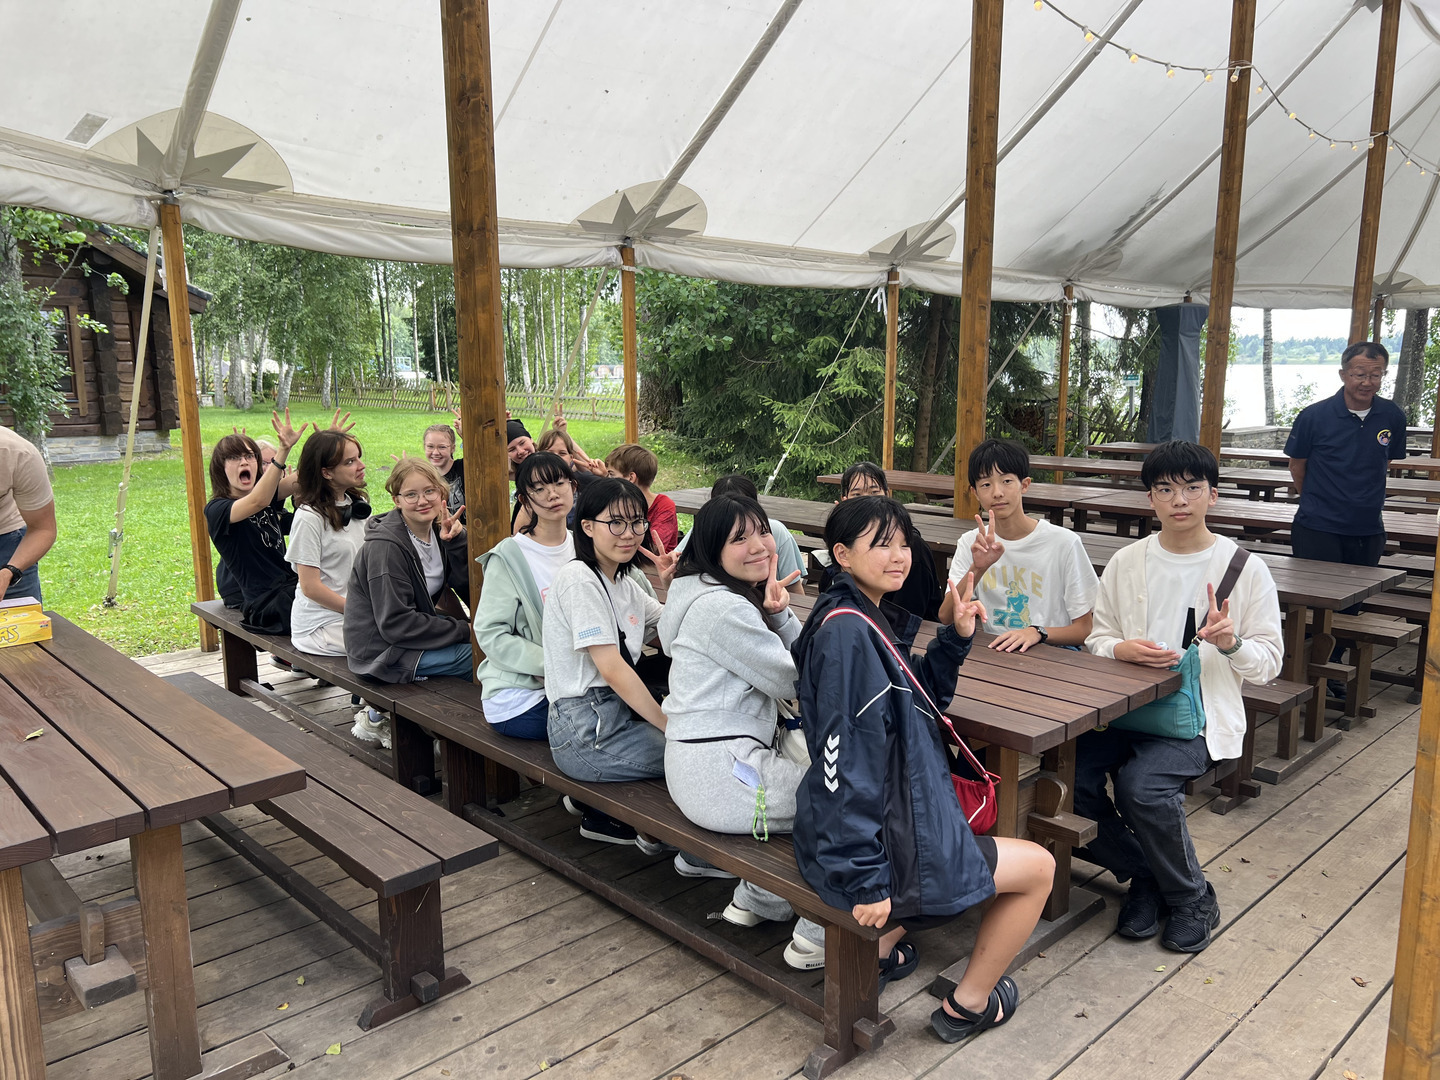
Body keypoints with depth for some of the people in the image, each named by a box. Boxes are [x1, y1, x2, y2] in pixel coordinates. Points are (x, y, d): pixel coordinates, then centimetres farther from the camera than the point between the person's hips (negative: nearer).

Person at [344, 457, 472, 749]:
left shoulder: (437, 531, 4)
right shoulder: (385, 547, -20)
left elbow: (467, 586, -1)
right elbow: (396, 623, -22)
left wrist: (456, 541, -15)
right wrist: (464, 630, -20)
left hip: (412, 631, 9)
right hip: (383, 650, -9)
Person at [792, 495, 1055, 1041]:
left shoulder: (870, 619, 6)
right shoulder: (847, 631, -25)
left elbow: (923, 697, 18)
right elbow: (846, 760, -27)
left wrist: (955, 638, 2)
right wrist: (864, 878, -25)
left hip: (894, 814, 10)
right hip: (879, 846, -10)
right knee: (1039, 867, 10)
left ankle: (881, 949, 32)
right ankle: (967, 1005, 27)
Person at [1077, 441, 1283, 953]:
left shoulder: (1245, 567, 1)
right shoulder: (1127, 562, 8)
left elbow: (1269, 662, 2)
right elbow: (1095, 638, 10)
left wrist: (1230, 643, -20)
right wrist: (1124, 649, -13)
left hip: (1201, 715, -3)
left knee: (1142, 786, -31)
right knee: (1070, 781, -21)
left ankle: (1192, 898, -2)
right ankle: (1144, 876, 7)